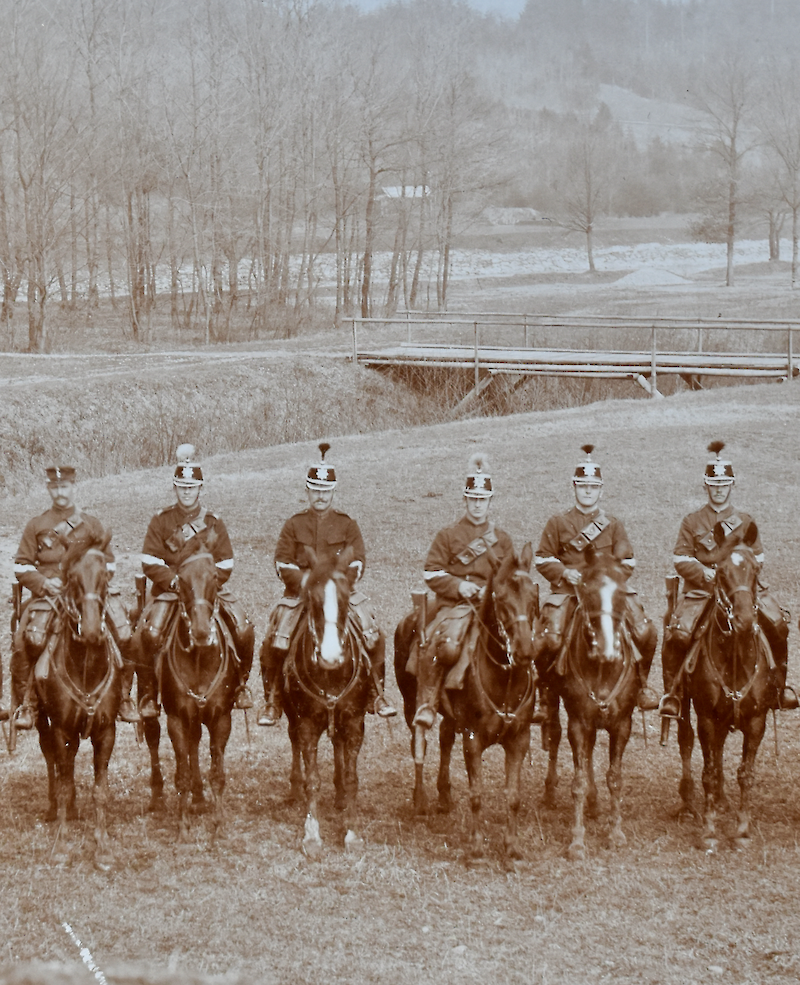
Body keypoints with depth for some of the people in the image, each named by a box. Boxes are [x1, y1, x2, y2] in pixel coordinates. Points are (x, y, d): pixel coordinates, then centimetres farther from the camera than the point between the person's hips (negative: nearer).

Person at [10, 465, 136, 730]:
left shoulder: (92, 524, 15)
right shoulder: (35, 526, 12)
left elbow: (108, 564, 16)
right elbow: (22, 566, 10)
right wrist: (43, 583, -8)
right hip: (49, 595, -1)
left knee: (124, 633, -20)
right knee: (29, 637, -28)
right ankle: (27, 702, -13)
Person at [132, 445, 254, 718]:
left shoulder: (212, 522, 6)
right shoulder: (161, 520, 2)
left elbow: (225, 566, 3)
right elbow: (150, 563, -3)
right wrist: (176, 581, -18)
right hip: (169, 588, -1)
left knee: (244, 629, -16)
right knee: (148, 633, -26)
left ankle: (241, 682, 9)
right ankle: (147, 692, -6)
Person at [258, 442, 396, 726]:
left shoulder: (347, 525, 8)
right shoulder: (293, 525, 7)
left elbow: (357, 563, 2)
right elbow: (283, 563, 0)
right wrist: (308, 583, -15)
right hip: (299, 593, 0)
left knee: (373, 636, -17)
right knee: (274, 641, -18)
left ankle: (376, 694, -3)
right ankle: (272, 700, -2)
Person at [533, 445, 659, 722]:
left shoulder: (613, 525, 13)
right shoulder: (558, 523, 9)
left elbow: (627, 563, 12)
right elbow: (543, 559, 10)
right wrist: (565, 572, -9)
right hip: (568, 591, -1)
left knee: (645, 634, -16)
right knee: (548, 641, -23)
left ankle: (640, 684, 11)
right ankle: (547, 697, 0)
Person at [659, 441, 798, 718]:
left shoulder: (745, 521, 12)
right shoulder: (692, 522, 7)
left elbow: (757, 557, 10)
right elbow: (680, 559, 1)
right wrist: (707, 574, -14)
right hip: (700, 587, -1)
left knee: (778, 624, -17)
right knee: (677, 633, -25)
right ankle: (672, 692, -7)